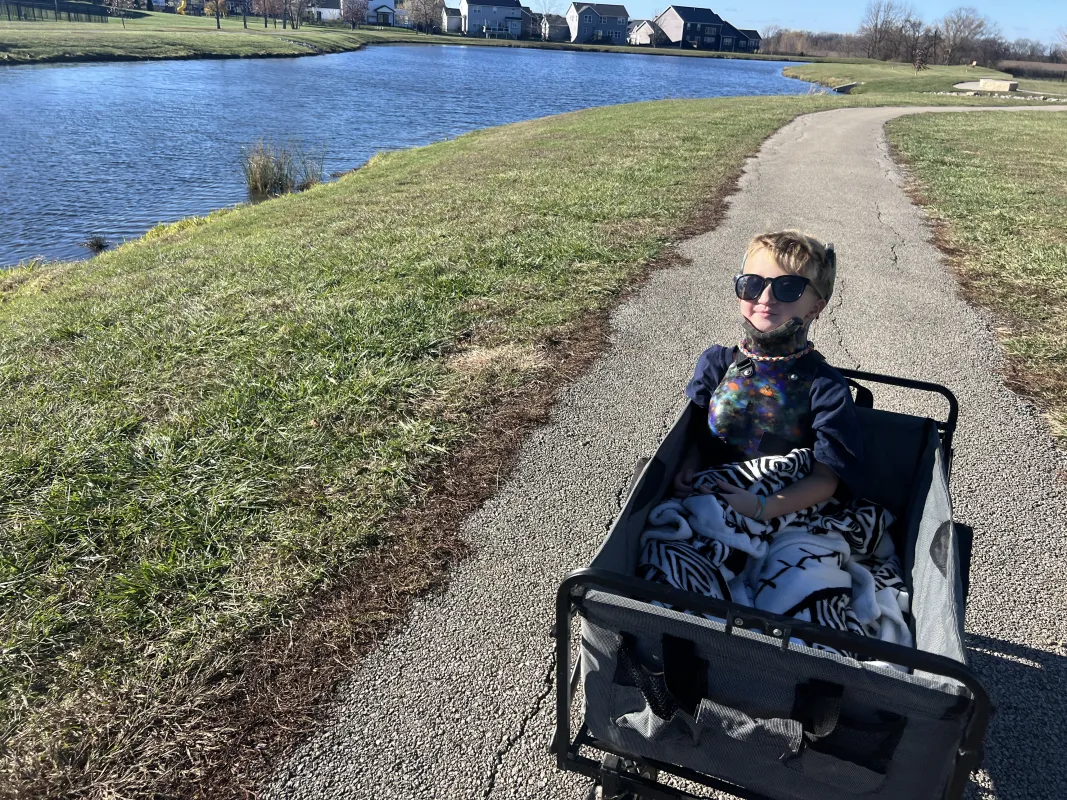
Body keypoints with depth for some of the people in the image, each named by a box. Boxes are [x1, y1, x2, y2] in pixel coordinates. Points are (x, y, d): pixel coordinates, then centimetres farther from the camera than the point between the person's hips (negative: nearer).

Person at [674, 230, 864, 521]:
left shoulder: (825, 387, -5)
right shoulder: (716, 363, 5)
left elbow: (826, 477, -10)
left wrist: (762, 507, -25)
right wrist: (687, 469, -11)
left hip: (783, 511, -4)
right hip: (708, 498, 4)